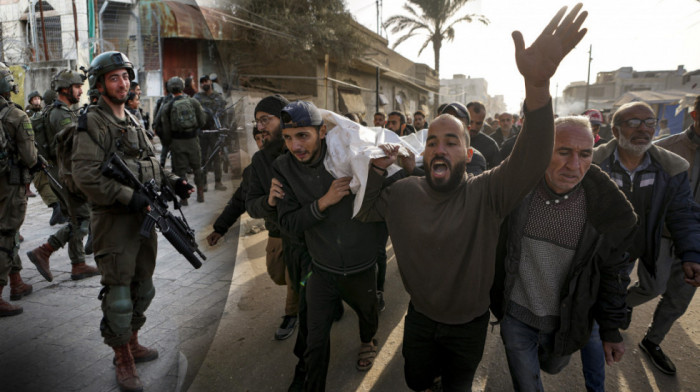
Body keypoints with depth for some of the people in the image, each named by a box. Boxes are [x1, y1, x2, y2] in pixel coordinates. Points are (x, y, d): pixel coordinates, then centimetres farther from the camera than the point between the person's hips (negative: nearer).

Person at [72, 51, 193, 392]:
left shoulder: (132, 121, 15)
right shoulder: (92, 123, -11)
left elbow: (150, 165, 19)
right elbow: (86, 175, -20)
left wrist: (172, 183, 1)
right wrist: (130, 198, -25)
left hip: (144, 218, 8)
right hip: (114, 222, -8)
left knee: (143, 289, 19)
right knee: (118, 295, 2)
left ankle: (132, 343, 37)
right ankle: (122, 360, 18)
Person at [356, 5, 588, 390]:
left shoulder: (486, 193, -22)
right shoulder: (405, 192, -11)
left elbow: (531, 161, -39)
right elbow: (365, 210, 0)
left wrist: (537, 84, -55)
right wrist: (376, 168, -20)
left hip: (469, 324, -2)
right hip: (420, 317, 3)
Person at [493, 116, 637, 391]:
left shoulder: (607, 208, -17)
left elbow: (613, 273, -4)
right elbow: (494, 249, -2)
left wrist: (612, 331, 2)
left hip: (566, 321, 1)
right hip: (516, 314, -1)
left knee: (552, 367, 28)